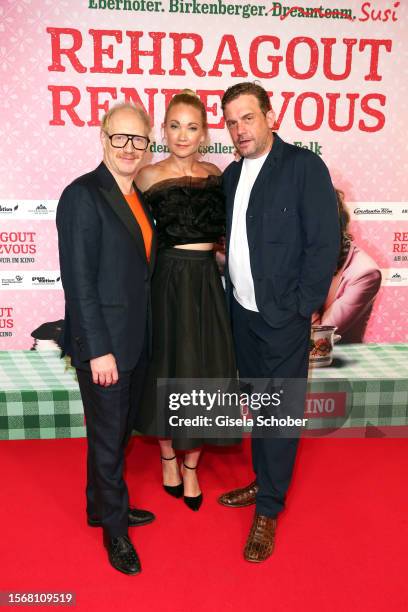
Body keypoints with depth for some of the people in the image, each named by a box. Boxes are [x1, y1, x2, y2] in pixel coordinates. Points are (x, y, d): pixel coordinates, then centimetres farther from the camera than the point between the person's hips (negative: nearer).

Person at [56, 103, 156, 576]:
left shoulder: (138, 197, 9)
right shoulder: (82, 196, -15)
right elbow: (78, 281, -18)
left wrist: (140, 338, 10)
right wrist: (99, 350, -19)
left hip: (135, 341, 8)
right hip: (103, 342, -8)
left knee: (118, 430, 21)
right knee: (108, 436, 9)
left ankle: (102, 505, 42)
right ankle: (115, 527, 29)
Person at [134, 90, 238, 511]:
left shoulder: (214, 174, 8)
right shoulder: (149, 176, -3)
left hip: (206, 281, 3)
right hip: (167, 282, -3)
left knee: (203, 373, 7)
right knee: (166, 370, 8)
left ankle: (191, 465, 27)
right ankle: (168, 457, 32)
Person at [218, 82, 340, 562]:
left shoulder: (304, 166, -9)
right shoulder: (232, 174, 9)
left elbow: (324, 242, -12)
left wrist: (303, 306, -13)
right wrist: (232, 294, 5)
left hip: (284, 317, -6)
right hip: (242, 312, 6)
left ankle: (268, 510, 19)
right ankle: (265, 482, 36)